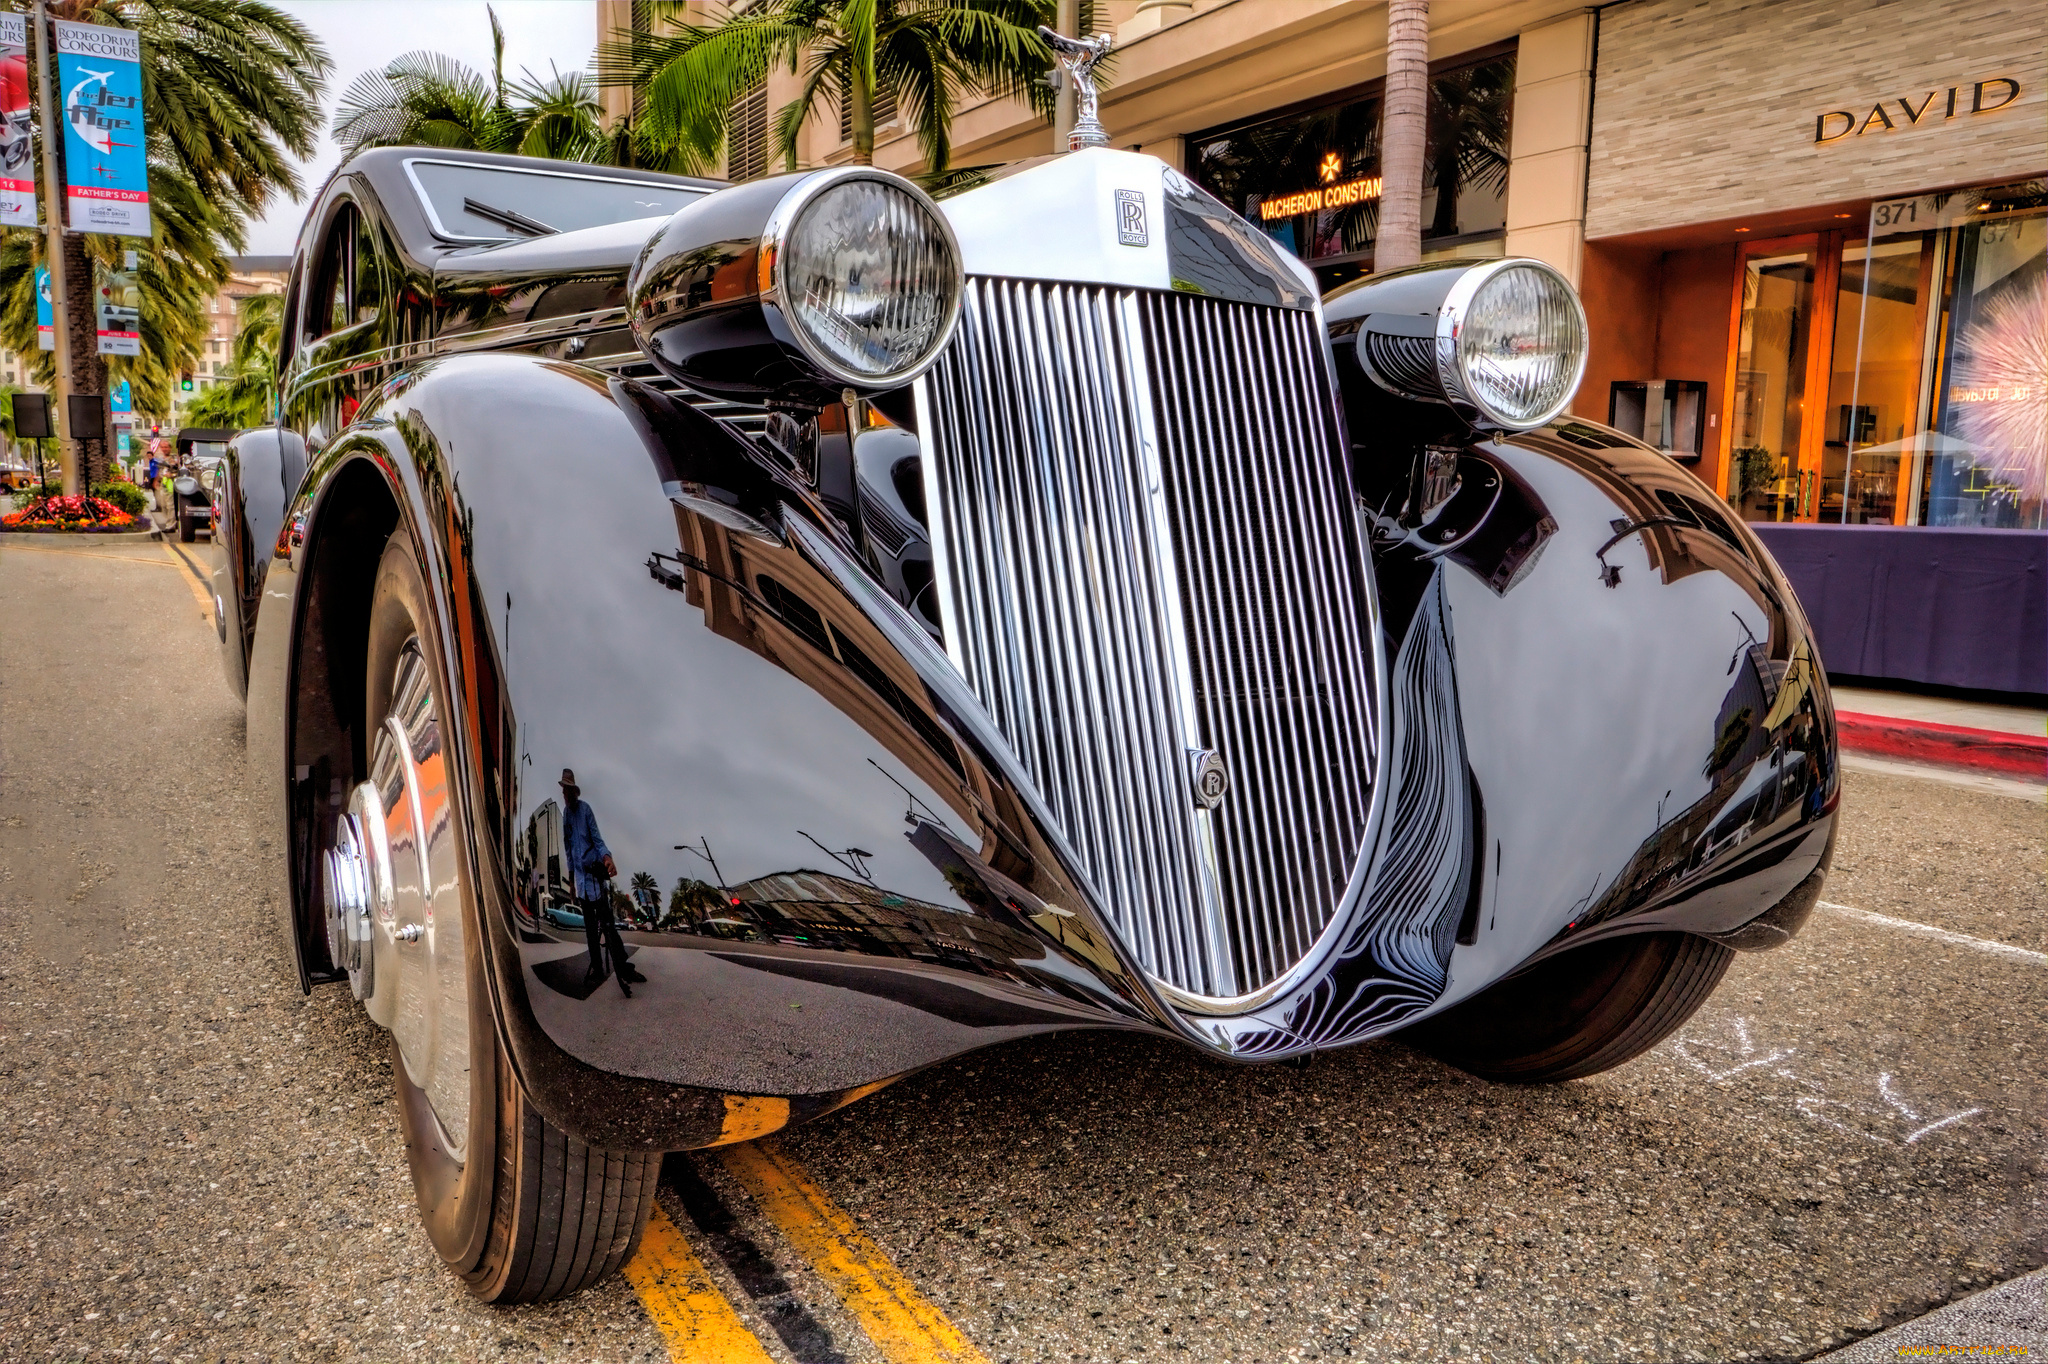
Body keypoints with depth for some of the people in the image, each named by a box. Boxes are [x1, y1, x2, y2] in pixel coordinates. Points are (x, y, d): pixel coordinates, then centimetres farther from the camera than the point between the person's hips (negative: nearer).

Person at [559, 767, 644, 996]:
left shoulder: (585, 809, -7)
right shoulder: (566, 813, 11)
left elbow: (596, 837, -11)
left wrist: (607, 856, -29)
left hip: (594, 872, -6)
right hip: (580, 874, 6)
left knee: (606, 922, -11)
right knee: (590, 927, 11)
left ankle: (622, 967, -10)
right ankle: (596, 969, 18)